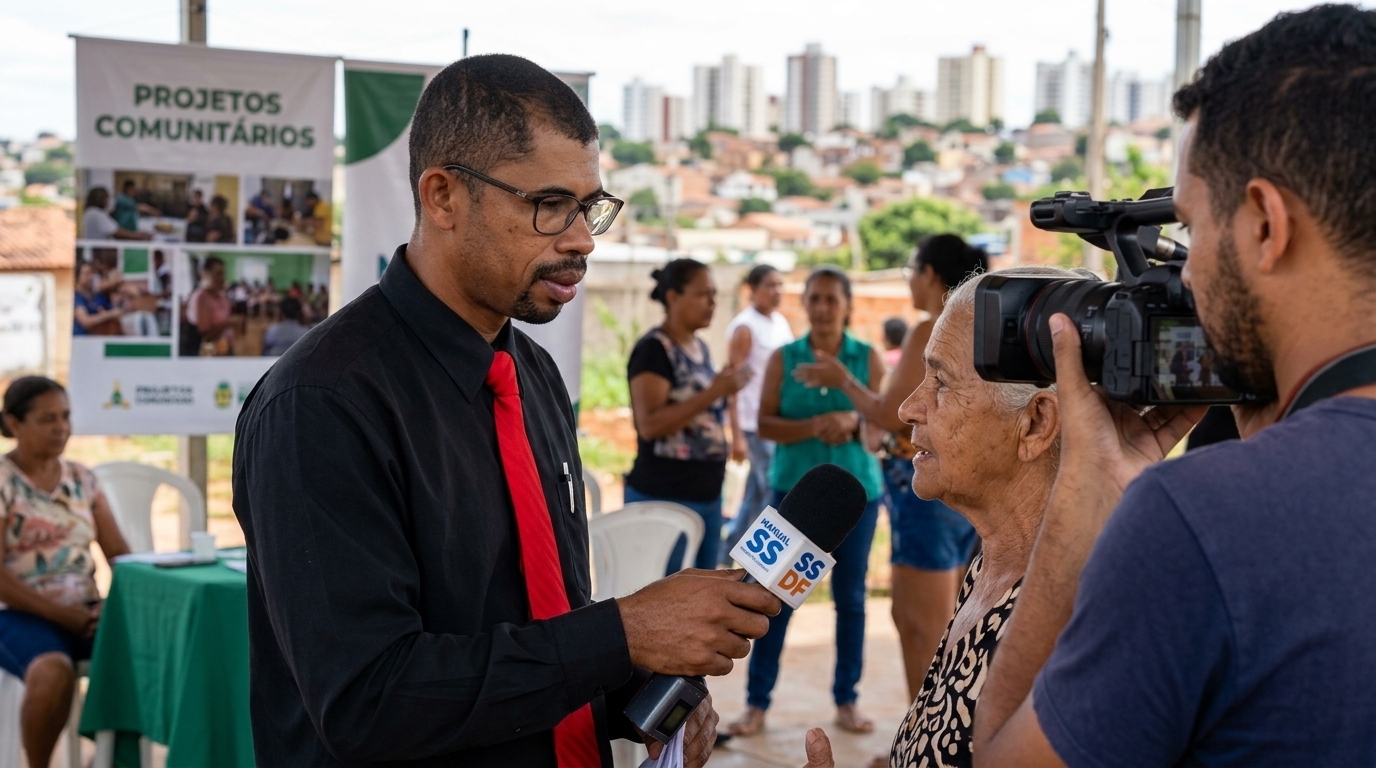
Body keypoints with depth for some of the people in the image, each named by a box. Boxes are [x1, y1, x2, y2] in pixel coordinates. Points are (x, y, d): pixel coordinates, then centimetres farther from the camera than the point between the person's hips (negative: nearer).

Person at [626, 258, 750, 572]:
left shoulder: (700, 348, 13)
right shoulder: (653, 349, -12)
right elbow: (649, 424, -23)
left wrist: (727, 390, 7)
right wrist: (714, 393, -24)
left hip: (707, 495, 9)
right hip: (664, 498, -9)